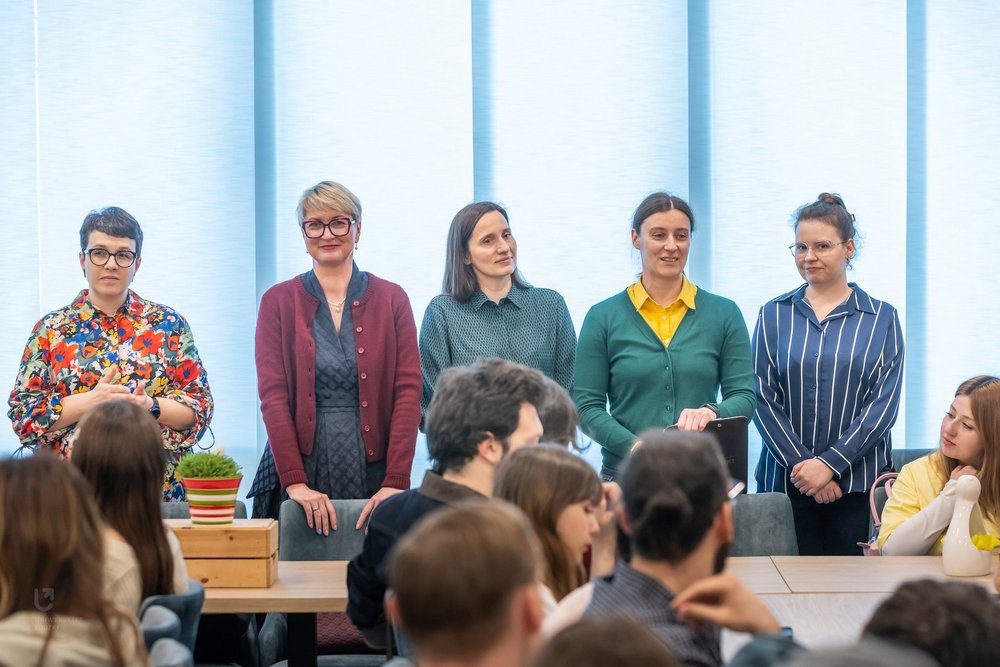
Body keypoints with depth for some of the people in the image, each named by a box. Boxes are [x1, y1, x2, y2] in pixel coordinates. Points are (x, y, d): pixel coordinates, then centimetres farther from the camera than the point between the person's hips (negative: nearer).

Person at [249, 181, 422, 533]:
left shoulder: (391, 299, 7)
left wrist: (396, 481, -11)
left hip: (373, 473, 1)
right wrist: (294, 481, -14)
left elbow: (408, 391, 0)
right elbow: (272, 394, -2)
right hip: (303, 467, 0)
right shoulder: (278, 302, 6)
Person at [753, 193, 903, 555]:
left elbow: (884, 403, -2)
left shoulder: (881, 318, 5)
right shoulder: (775, 315, 8)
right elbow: (762, 397, 2)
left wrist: (830, 464, -11)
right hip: (785, 482, 1)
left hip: (859, 482, -1)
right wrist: (801, 464, -10)